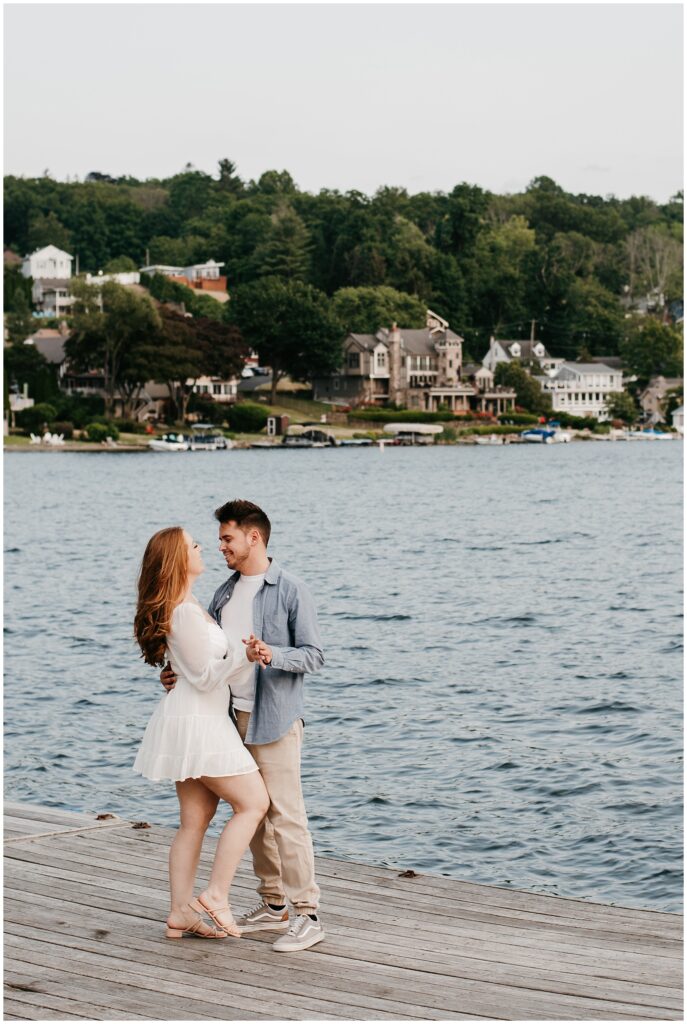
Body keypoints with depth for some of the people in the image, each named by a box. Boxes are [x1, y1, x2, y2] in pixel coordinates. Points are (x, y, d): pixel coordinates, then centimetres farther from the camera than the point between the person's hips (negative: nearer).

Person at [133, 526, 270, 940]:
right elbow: (206, 676, -18)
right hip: (197, 721, -10)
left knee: (195, 819, 11)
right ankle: (216, 896, -6)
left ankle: (181, 913, 13)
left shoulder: (185, 607, 14)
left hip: (192, 720, 10)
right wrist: (244, 656, -30)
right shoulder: (186, 613, -19)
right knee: (254, 802, -6)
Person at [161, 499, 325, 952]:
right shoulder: (224, 594, 14)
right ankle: (274, 905, 21)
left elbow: (314, 654, -10)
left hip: (275, 719, -8)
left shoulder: (291, 591, -8)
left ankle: (308, 914, -5)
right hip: (233, 716, 8)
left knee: (286, 816, -9)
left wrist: (273, 655, -27)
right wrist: (180, 674, 3)